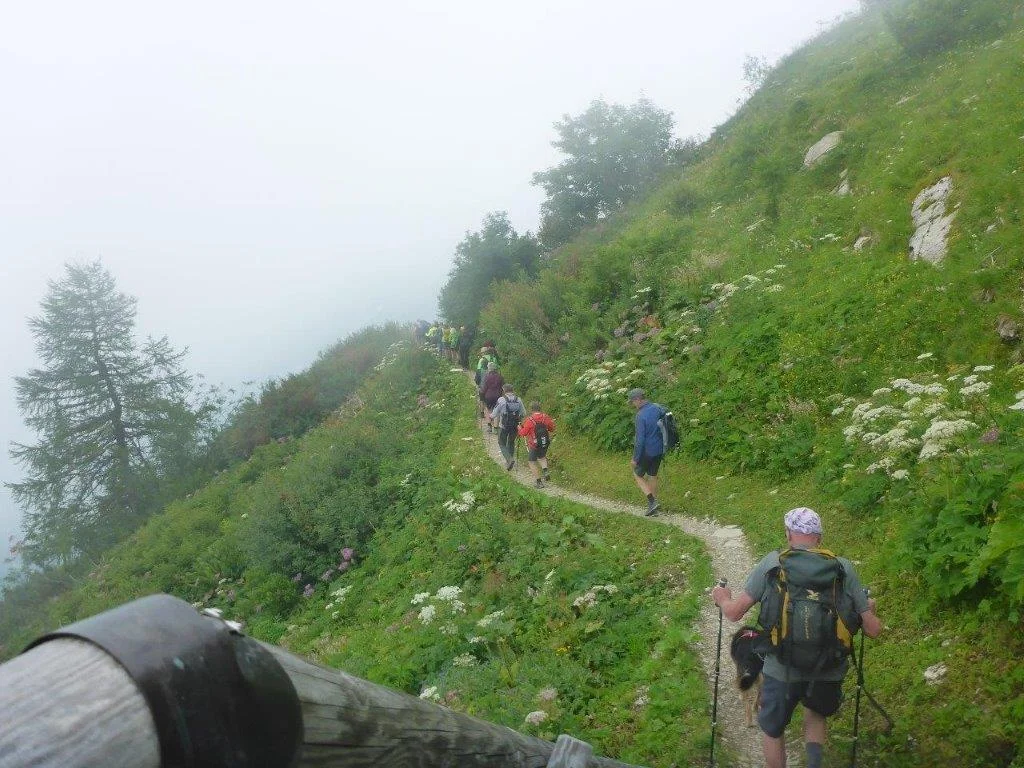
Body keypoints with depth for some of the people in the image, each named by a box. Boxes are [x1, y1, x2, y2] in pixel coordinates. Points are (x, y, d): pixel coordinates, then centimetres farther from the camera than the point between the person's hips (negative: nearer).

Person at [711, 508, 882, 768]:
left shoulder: (772, 562, -8)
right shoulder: (844, 568, -4)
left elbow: (734, 613, -7)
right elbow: (872, 629, 1)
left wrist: (722, 598, 16)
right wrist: (869, 610, 24)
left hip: (782, 671, -2)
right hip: (829, 672, 2)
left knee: (772, 729, 25)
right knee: (816, 713, 33)